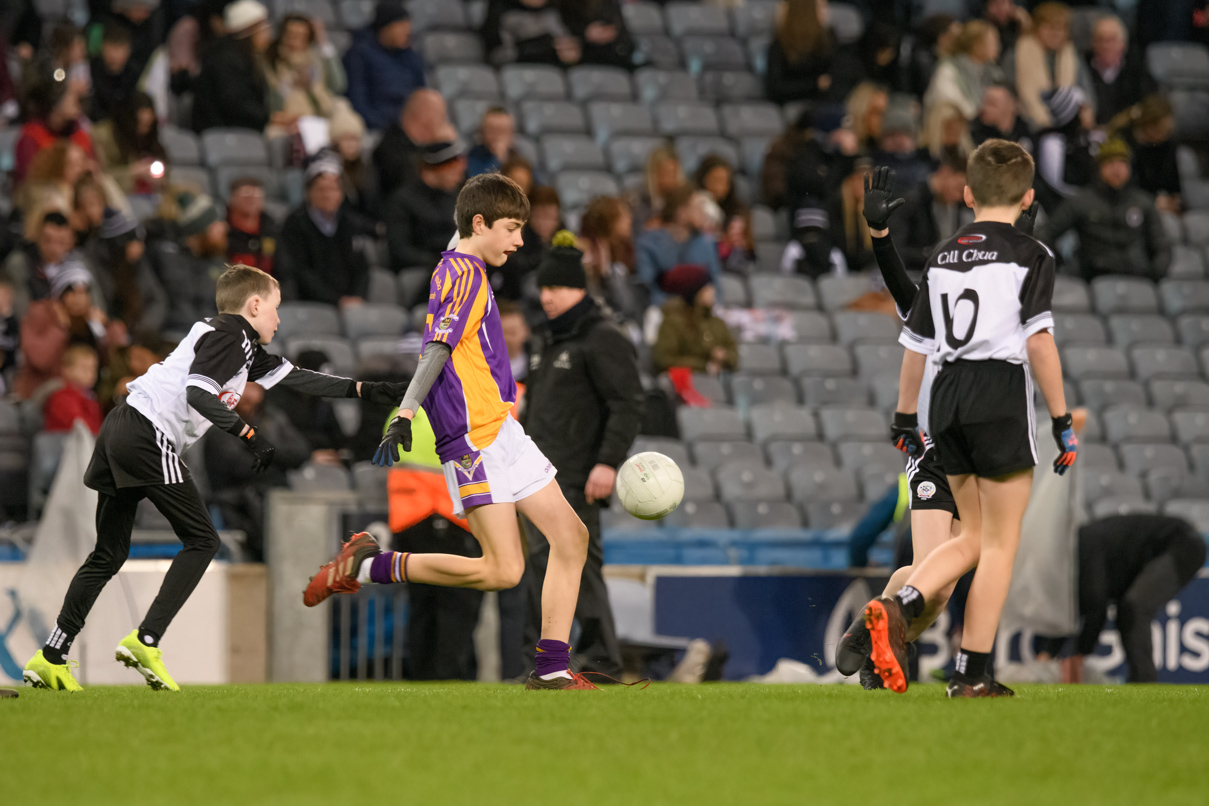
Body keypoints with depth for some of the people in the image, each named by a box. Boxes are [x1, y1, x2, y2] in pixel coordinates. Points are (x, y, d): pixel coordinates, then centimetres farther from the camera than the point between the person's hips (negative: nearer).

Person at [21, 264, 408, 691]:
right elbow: (198, 392, -19)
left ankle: (50, 659, 10)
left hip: (122, 431, 10)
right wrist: (248, 435, -19)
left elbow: (296, 378, 26)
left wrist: (365, 390, 25)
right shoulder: (229, 334, -5)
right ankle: (145, 642, -13)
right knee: (201, 540, -3)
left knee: (109, 554, 13)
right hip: (149, 436, -10)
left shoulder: (246, 348, 24)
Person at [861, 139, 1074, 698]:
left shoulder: (943, 256, 13)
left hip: (948, 394, 6)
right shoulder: (1029, 256, -4)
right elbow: (1039, 340, -12)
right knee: (1000, 544, 2)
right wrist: (1062, 422, -10)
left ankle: (897, 607, -9)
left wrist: (905, 418, 24)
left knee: (973, 537, 16)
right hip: (1001, 392, -6)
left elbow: (916, 343, 15)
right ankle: (972, 675, 0)